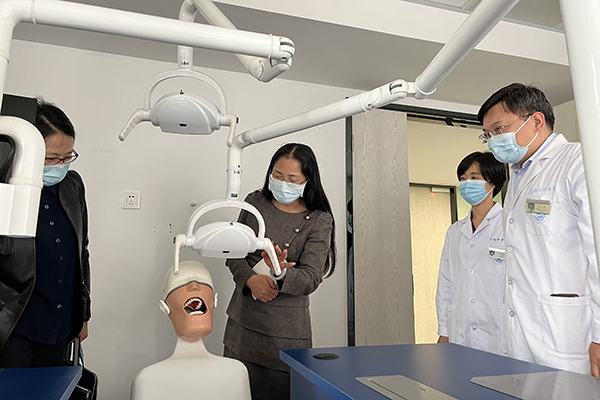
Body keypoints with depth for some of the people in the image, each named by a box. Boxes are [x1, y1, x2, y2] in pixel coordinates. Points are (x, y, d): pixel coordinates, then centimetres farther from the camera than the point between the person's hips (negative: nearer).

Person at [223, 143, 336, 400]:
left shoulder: (319, 221, -7)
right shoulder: (255, 202, 2)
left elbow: (310, 279, -12)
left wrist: (281, 272, -33)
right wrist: (251, 279, -14)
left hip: (286, 330, -3)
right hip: (242, 321, 3)